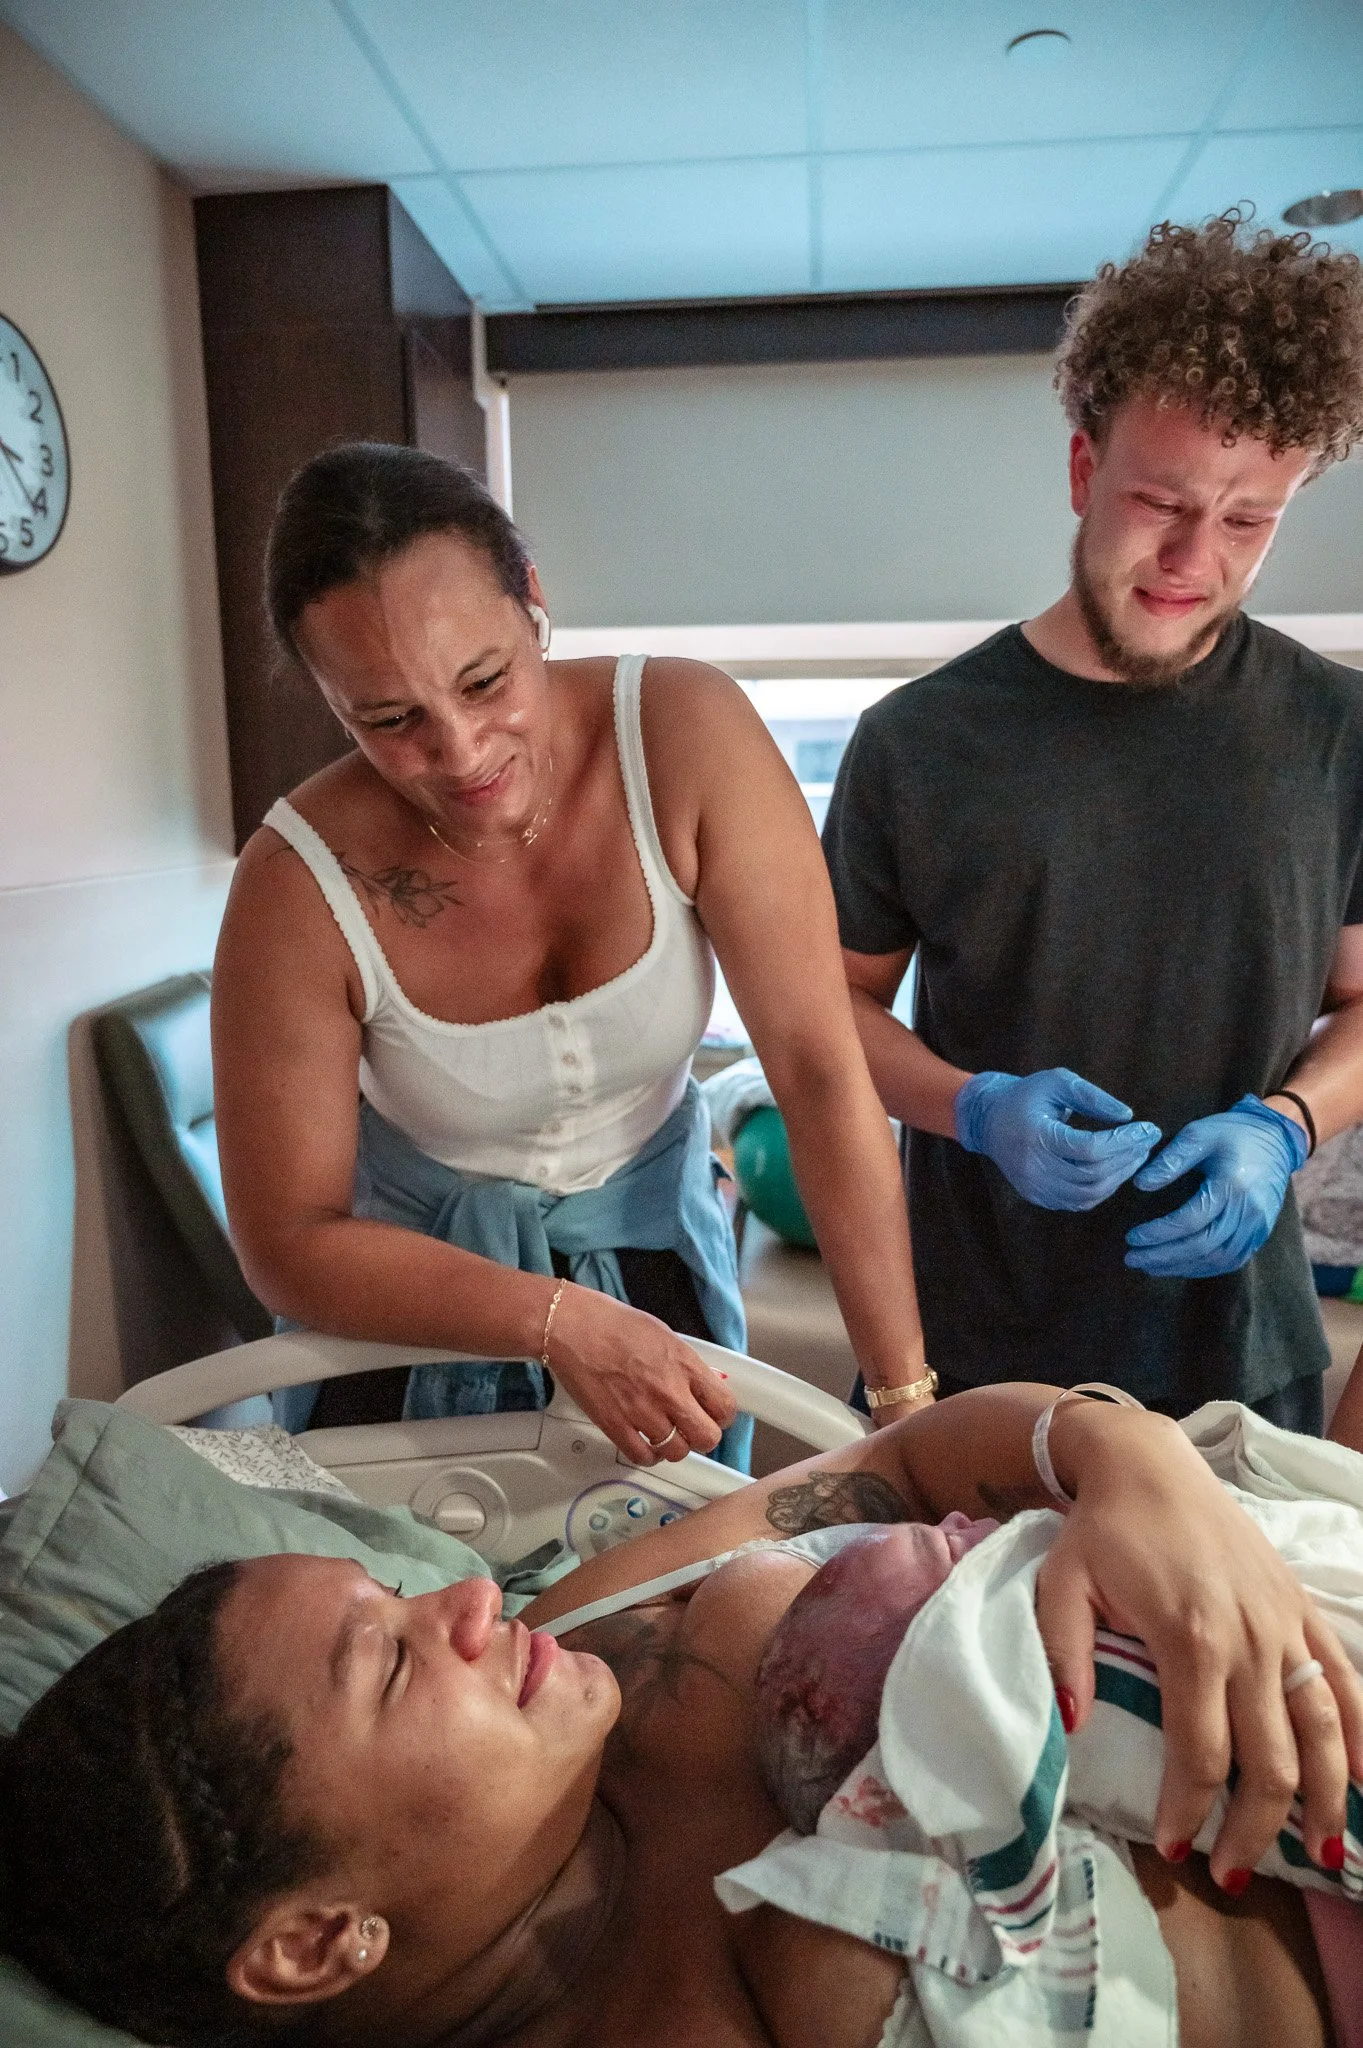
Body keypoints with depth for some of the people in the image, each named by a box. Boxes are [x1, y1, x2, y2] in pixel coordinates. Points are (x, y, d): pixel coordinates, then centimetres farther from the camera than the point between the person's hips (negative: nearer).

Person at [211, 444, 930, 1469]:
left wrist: (905, 1389, -24)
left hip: (651, 1250, 1)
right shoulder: (302, 886, -25)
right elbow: (289, 1241, -19)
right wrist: (562, 1323, -32)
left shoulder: (685, 735, -26)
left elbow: (821, 1068, -25)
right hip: (407, 1282, 0)